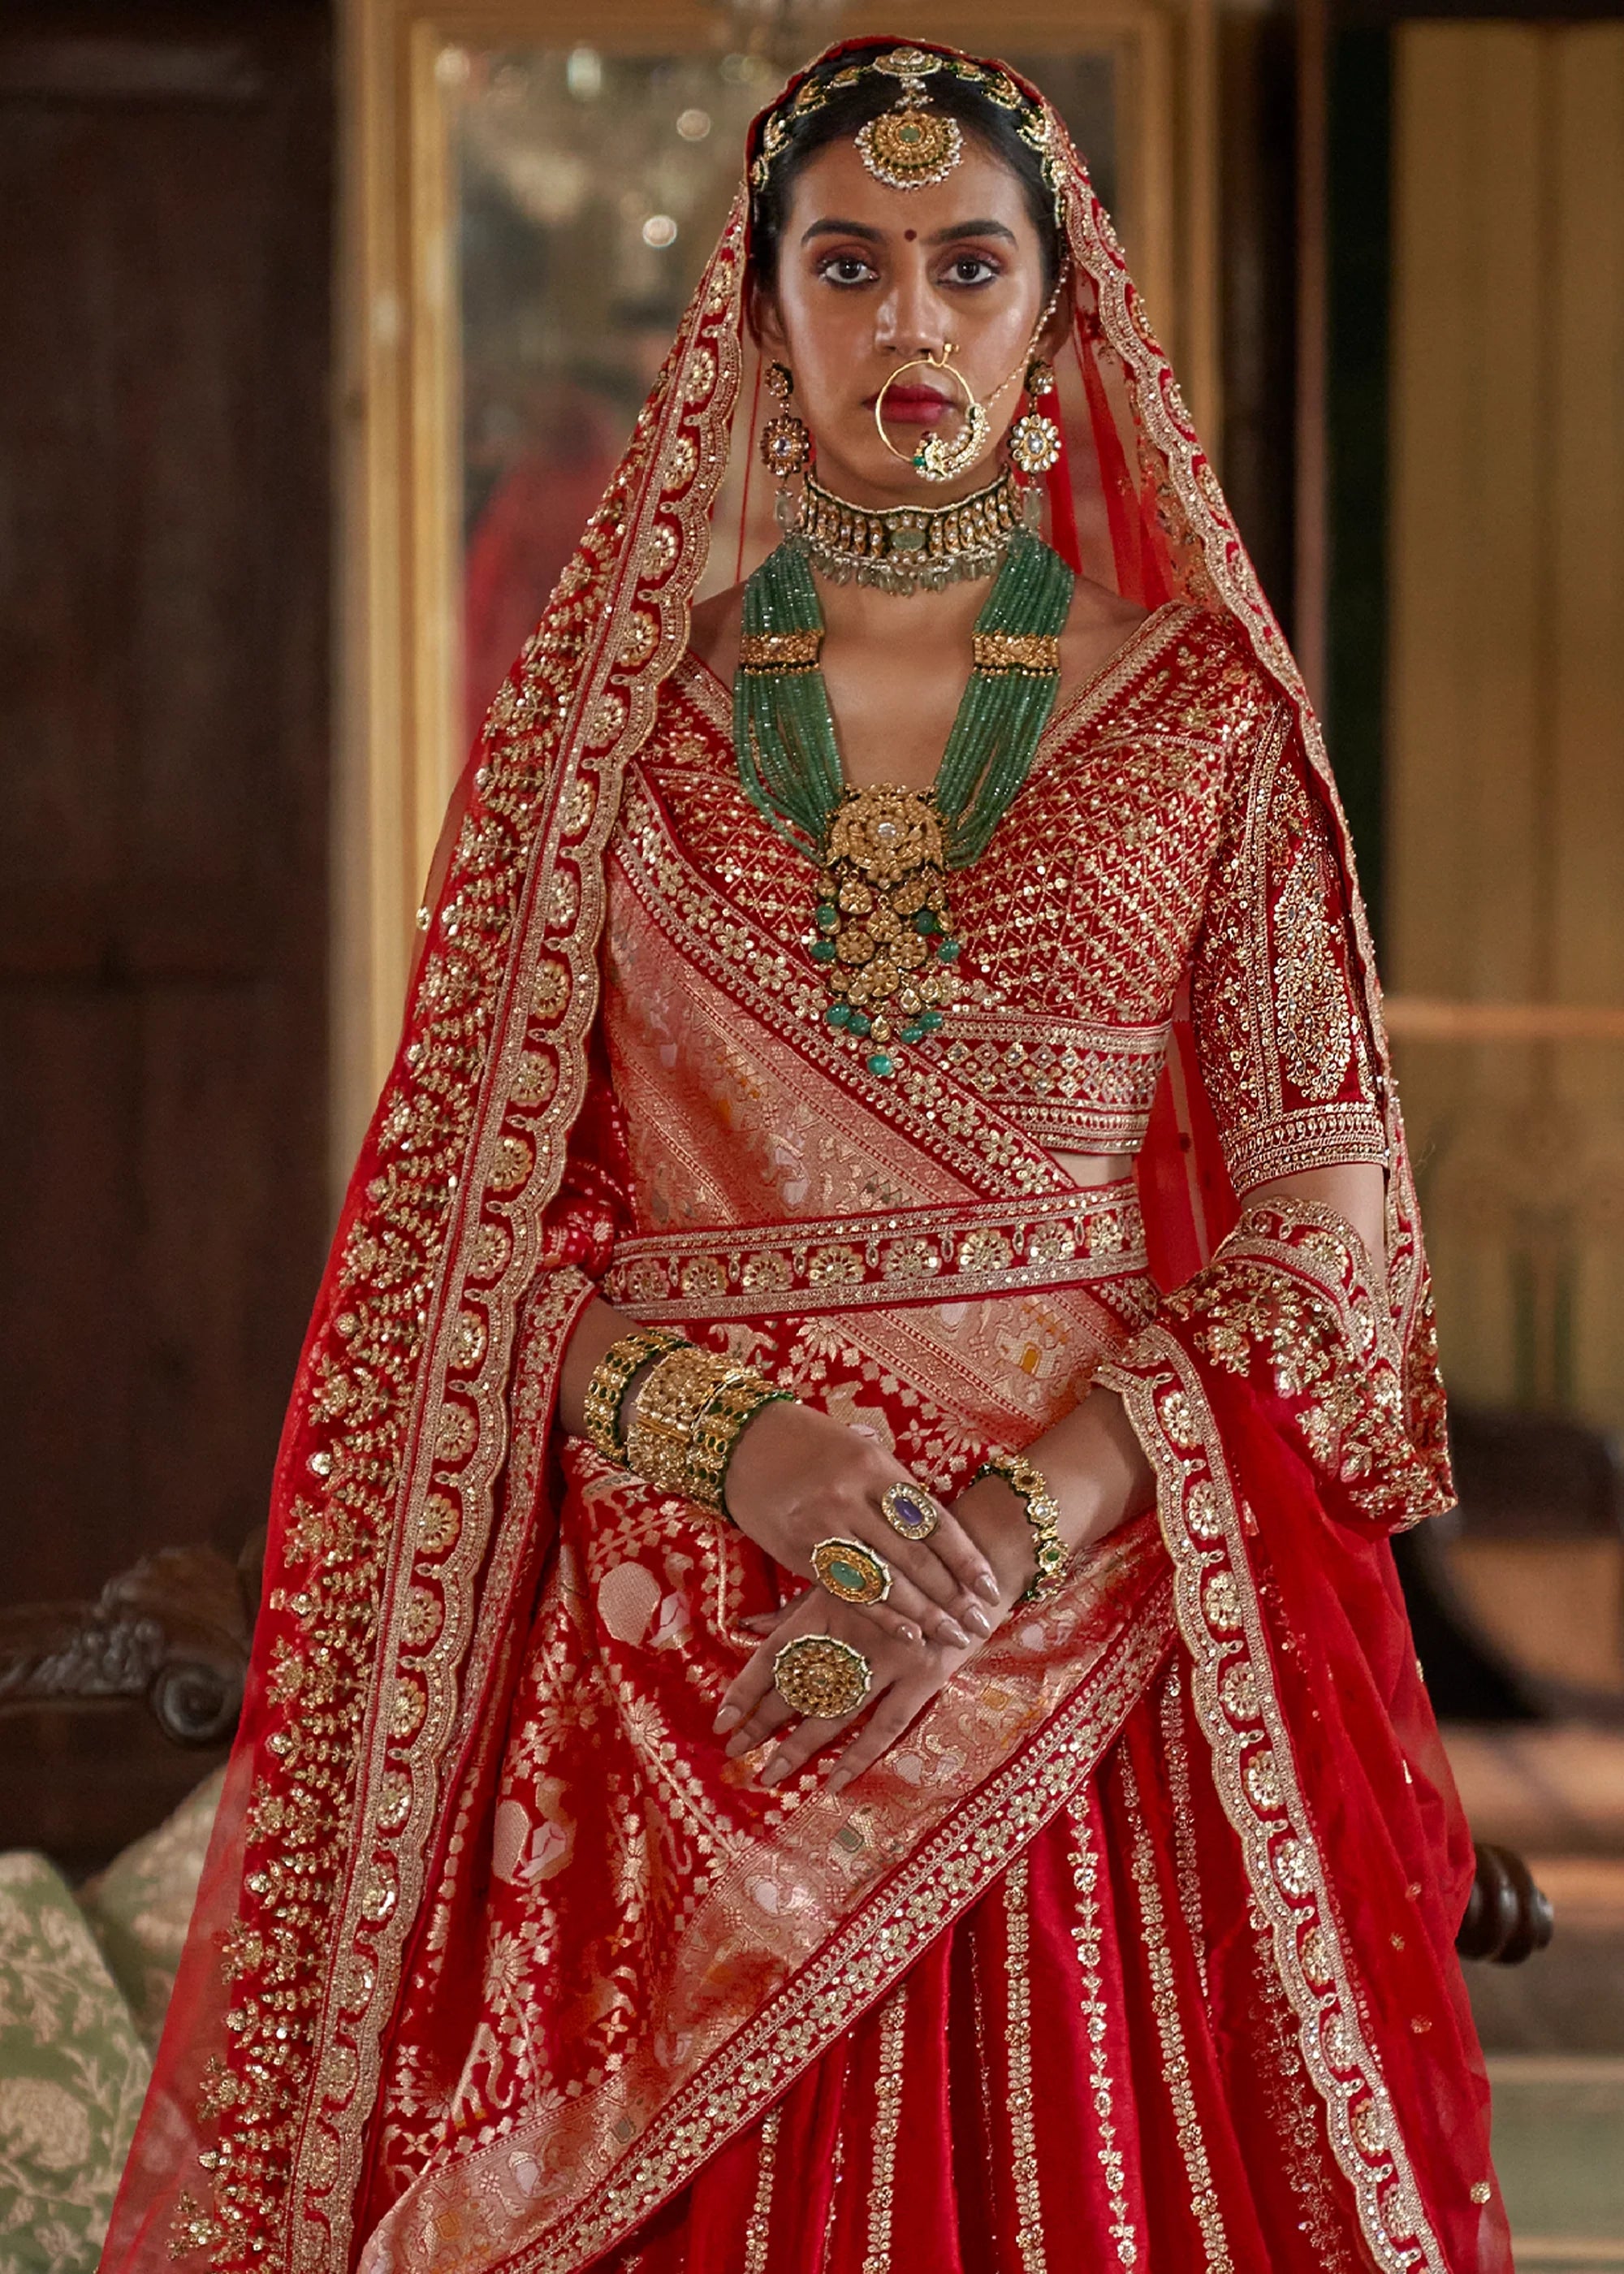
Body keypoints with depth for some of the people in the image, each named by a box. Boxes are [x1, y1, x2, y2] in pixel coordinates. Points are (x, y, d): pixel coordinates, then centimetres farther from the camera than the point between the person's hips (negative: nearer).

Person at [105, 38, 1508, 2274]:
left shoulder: (1205, 711, 4)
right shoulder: (615, 700, 6)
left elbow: (1317, 1223, 1)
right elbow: (481, 1213, 5)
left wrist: (1027, 1525, -13)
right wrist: (741, 1442, -13)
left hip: (1115, 1578, 0)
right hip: (672, 1626, 0)